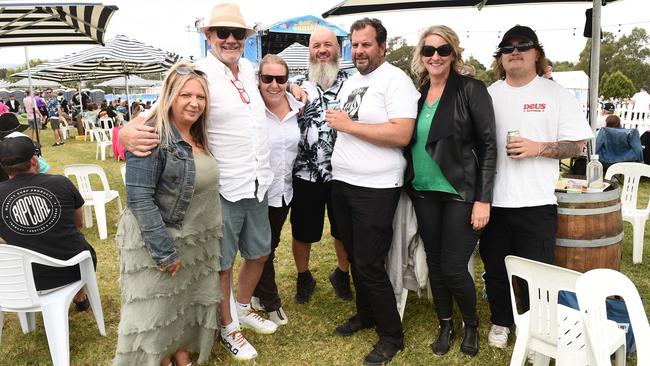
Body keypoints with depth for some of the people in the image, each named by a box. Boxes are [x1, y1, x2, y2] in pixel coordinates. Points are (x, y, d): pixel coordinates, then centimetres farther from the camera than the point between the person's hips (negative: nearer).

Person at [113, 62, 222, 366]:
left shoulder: (198, 137, 5)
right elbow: (139, 198, -24)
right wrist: (165, 251, -23)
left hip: (195, 242, 8)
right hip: (157, 242, -8)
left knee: (189, 302, 20)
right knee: (156, 311, 8)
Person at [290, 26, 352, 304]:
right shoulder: (297, 85, 5)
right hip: (305, 173, 1)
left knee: (344, 230, 14)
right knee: (302, 231, 12)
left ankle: (342, 275, 39)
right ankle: (303, 277, 36)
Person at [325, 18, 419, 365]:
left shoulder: (395, 79, -11)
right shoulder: (350, 81, 14)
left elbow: (401, 135, -23)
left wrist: (348, 125, -18)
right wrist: (336, 123, 2)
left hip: (375, 189, -8)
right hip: (342, 183, 8)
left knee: (370, 265, -2)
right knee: (354, 257, 17)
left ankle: (392, 334, 17)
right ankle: (366, 314, 37)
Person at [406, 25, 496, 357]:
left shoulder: (471, 89, -8)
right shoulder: (416, 94, 8)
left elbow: (488, 145, -10)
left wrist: (483, 199, -15)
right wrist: (409, 186, 9)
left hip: (461, 193, -5)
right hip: (424, 193, 5)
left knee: (453, 267, -2)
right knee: (435, 264, 13)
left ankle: (471, 325, 26)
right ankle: (445, 326, 33)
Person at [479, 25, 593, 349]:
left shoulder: (556, 94, 0)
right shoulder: (489, 95, 7)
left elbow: (578, 145, -1)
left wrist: (538, 148, -18)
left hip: (536, 202, -2)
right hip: (493, 200, 3)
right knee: (495, 268, 14)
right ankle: (501, 321, 34)